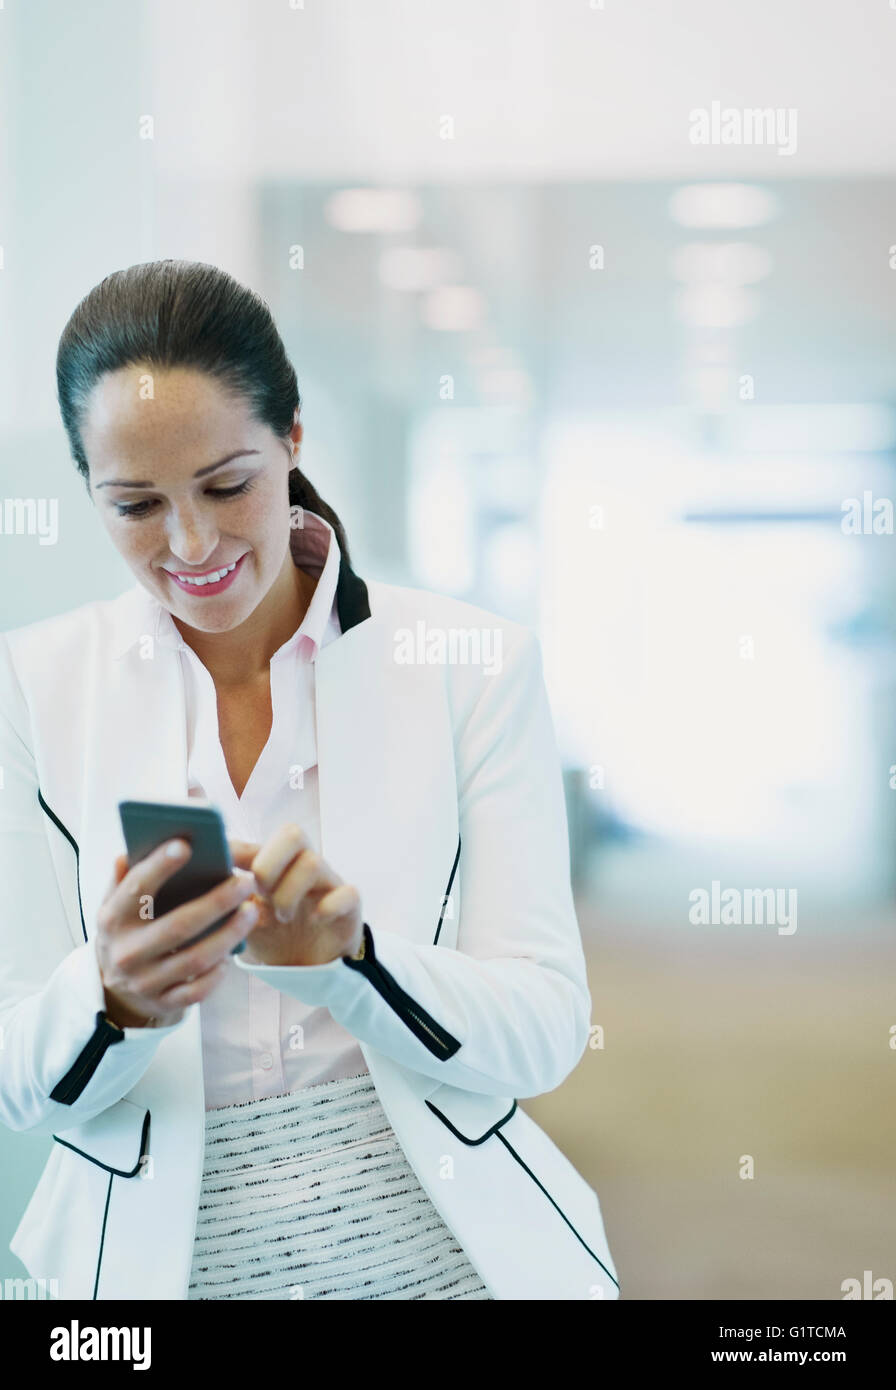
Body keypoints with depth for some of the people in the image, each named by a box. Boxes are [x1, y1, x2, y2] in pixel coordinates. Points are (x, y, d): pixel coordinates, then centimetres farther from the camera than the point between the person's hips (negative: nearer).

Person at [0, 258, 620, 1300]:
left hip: (443, 1246, 0)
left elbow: (543, 1034, -10)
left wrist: (342, 956, -27)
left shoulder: (474, 664, -6)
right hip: (159, 1255, 1)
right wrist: (115, 1001, -27)